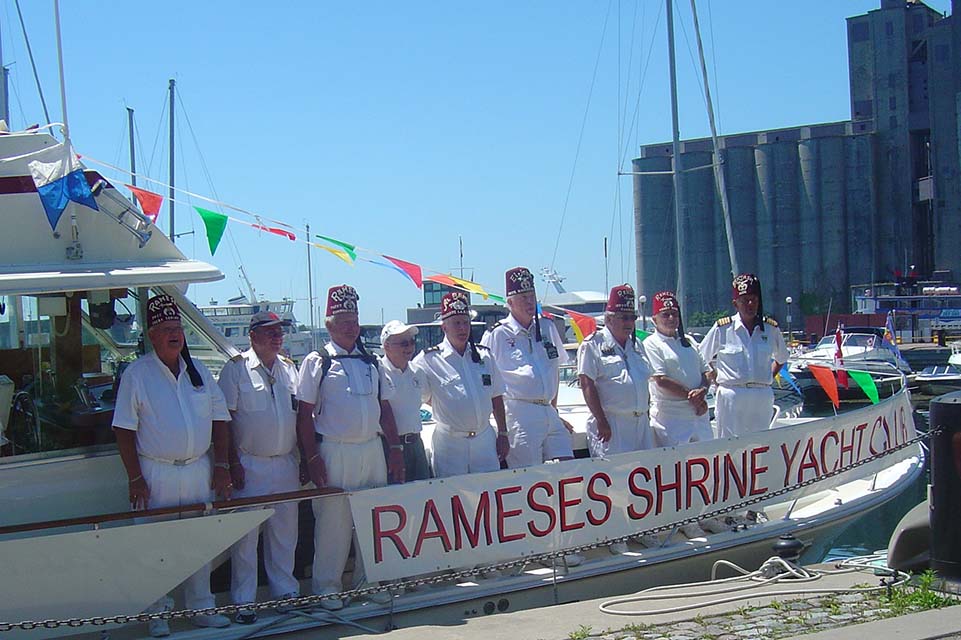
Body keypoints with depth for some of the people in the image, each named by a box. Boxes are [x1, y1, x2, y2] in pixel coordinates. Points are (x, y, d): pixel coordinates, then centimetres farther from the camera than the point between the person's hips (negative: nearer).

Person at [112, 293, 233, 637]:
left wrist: (221, 465, 4)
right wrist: (135, 478, -11)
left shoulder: (198, 370, 7)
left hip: (199, 470, 4)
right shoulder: (136, 374, -6)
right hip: (155, 473, -4)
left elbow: (219, 419, 11)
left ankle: (201, 607, 23)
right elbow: (125, 430, -7)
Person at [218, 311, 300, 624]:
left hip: (286, 464, 5)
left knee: (285, 532, 12)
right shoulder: (236, 369, -6)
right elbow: (225, 420, -8)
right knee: (246, 534, 0)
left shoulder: (289, 368, 10)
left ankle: (285, 590, 24)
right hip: (250, 465, -5)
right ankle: (243, 601, 8)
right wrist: (233, 464, -12)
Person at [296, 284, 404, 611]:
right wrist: (312, 457, -12)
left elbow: (384, 408, 18)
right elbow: (304, 414, -5)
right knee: (333, 522, -1)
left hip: (372, 450, 5)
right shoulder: (317, 362, -1)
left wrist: (394, 448, 10)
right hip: (333, 452, -5)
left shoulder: (370, 362, 14)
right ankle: (327, 588, 9)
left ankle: (368, 581, 22)